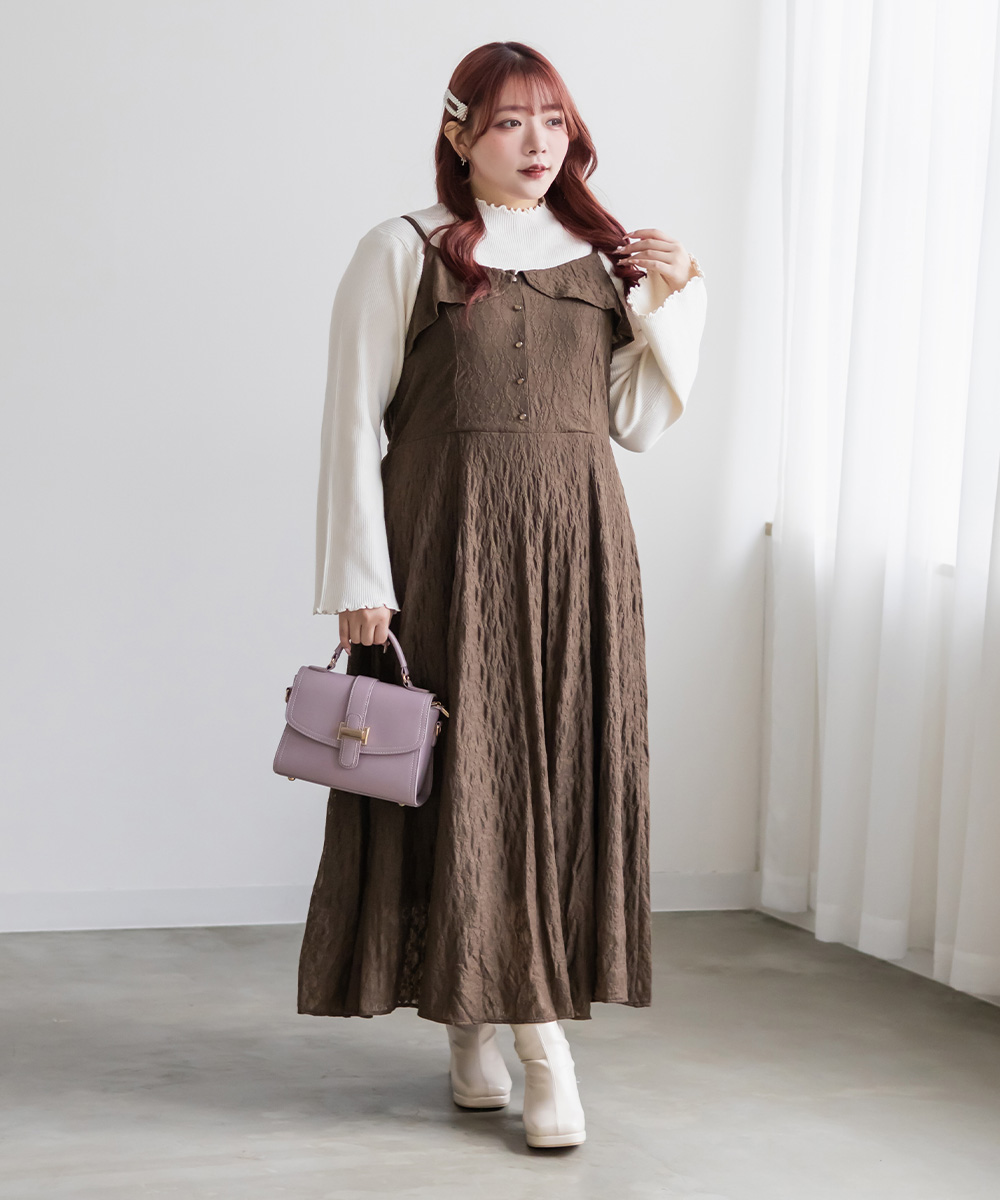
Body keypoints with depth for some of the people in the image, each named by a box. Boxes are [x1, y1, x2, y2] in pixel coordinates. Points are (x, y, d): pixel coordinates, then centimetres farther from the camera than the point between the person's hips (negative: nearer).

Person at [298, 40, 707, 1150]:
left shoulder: (602, 257, 12)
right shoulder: (403, 252, 0)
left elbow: (636, 425, 13)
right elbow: (353, 421, -3)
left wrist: (672, 304, 1)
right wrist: (360, 583, -10)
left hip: (579, 554, 4)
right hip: (449, 551, -4)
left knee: (568, 771, 2)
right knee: (464, 775, -3)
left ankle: (507, 1020, 12)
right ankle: (478, 1023, 7)